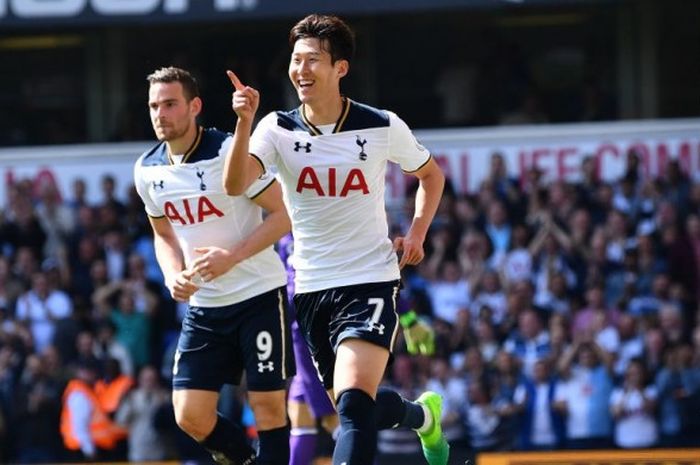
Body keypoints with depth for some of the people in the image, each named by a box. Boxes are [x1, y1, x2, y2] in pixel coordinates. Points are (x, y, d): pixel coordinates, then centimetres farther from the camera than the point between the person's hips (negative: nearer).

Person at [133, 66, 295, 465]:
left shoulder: (229, 152, -15)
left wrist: (232, 257, -22)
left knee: (268, 406, -5)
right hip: (203, 305, 5)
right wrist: (174, 276, -2)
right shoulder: (148, 170, 4)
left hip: (259, 294, -5)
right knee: (191, 416, -2)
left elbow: (283, 214, -12)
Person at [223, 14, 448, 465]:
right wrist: (244, 123, -37)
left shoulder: (382, 128, -6)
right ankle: (423, 416, 47)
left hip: (371, 281, -3)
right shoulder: (278, 129, -5)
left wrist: (417, 233, 0)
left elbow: (431, 174, 14)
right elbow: (235, 185, -23)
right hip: (312, 288, 4)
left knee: (355, 403, -23)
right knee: (356, 407, 15)